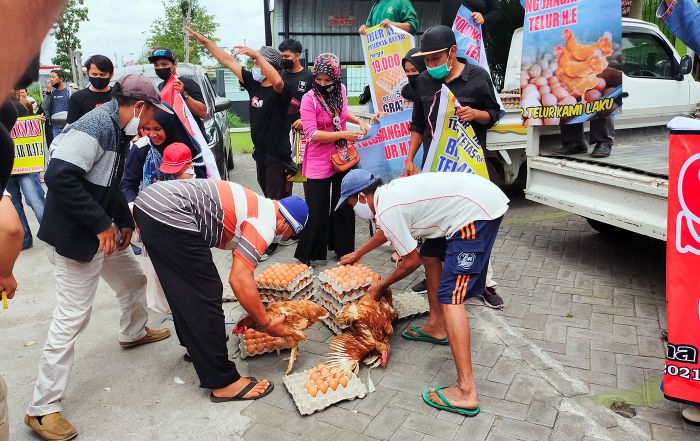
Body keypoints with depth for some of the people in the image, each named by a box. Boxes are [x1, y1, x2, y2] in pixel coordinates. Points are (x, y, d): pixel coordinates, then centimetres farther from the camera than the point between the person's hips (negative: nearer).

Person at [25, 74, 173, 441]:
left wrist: (125, 221, 13)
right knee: (71, 318, -6)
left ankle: (134, 332, 53)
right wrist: (100, 224, -25)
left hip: (105, 232, 10)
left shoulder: (118, 131, 9)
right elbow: (58, 176, -30)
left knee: (134, 279, 25)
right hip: (75, 237, -10)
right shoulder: (96, 126, -22)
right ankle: (42, 408, 6)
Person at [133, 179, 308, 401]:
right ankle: (223, 382, 6)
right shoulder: (266, 223, -5)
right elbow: (239, 280, -14)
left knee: (184, 289, 25)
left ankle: (196, 345, 44)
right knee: (205, 296, -3)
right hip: (169, 215, -10)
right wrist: (267, 324, -2)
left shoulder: (257, 205, 22)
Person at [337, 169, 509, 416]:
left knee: (450, 298, -12)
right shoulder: (390, 190, 17)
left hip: (478, 211, -11)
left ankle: (466, 392, -14)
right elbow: (385, 231, 37)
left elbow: (412, 261, -2)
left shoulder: (386, 212, -12)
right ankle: (438, 328, 34)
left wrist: (381, 286, 14)